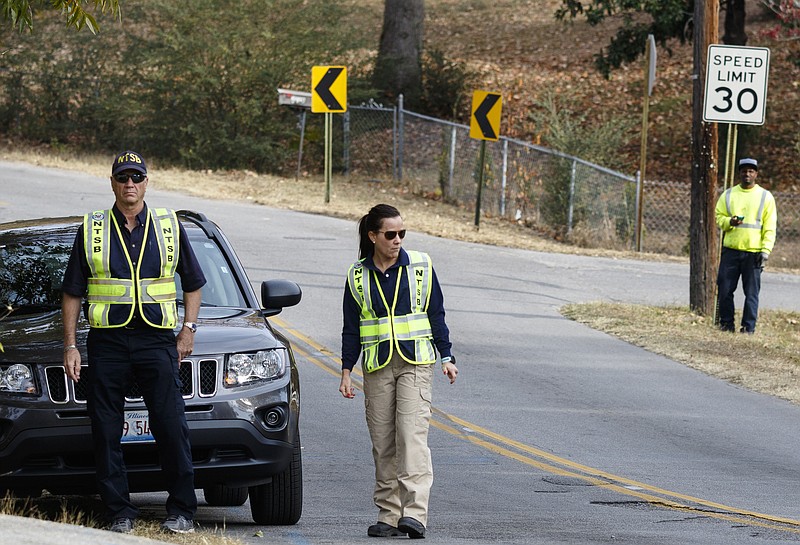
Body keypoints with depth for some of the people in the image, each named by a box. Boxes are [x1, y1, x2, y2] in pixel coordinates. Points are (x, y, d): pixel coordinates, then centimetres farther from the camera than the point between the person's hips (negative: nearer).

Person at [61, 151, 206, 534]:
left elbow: (193, 283, 19)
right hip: (107, 340, 1)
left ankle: (181, 511, 0)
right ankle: (119, 513, 6)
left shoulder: (169, 226, 10)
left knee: (171, 426, -7)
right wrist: (70, 346, 4)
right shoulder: (91, 229, 8)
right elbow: (72, 293, 10)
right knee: (106, 431, -1)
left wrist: (188, 330, 8)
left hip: (156, 338, -1)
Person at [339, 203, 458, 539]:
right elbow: (351, 328, 11)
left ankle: (415, 514, -22)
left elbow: (436, 315, 10)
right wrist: (346, 370, 6)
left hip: (415, 363, -2)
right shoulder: (358, 275, 7)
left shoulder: (420, 266, 4)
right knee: (382, 443, 1)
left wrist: (447, 357, 4)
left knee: (412, 435, -15)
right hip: (377, 367, 2)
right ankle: (388, 515, 6)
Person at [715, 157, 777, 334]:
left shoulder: (765, 197, 5)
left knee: (751, 291, -2)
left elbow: (770, 227, 3)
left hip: (753, 252, -2)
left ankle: (748, 326, 3)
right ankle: (726, 324, 11)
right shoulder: (728, 195, 11)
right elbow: (718, 217, 13)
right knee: (725, 289, 1)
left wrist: (766, 250, -7)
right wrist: (729, 222, -10)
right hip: (730, 250, 2)